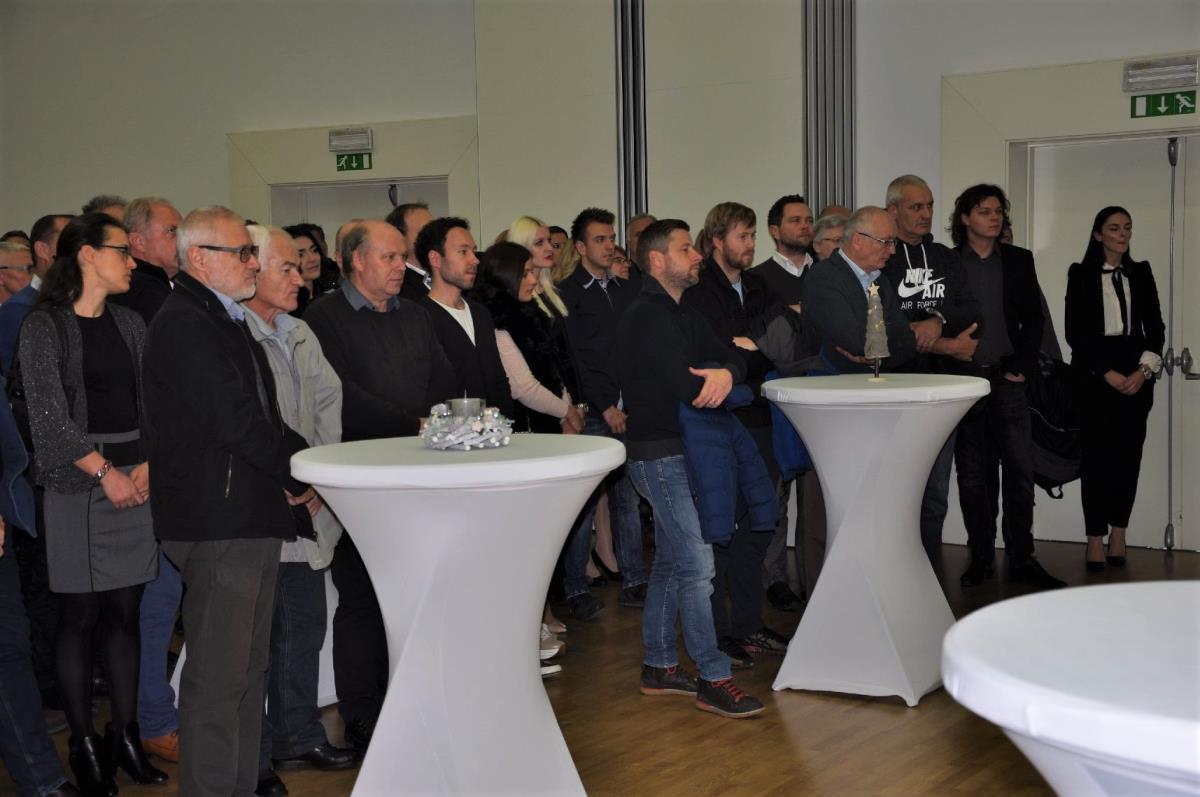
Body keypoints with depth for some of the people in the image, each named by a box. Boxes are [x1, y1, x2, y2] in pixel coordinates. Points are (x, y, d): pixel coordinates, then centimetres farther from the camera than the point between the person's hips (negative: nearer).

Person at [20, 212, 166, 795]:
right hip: (76, 487, -5)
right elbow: (49, 416, -9)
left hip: (137, 482, 5)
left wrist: (147, 466, -4)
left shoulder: (129, 323, 12)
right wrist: (106, 473, -11)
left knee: (124, 614, 8)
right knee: (79, 618, 2)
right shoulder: (44, 326, -4)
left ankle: (125, 735, 16)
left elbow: (152, 404, 11)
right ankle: (83, 744, 12)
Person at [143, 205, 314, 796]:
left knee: (247, 669, 16)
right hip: (217, 524, -10)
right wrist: (299, 473, -8)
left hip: (252, 518, 10)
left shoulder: (225, 321, 19)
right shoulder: (184, 324, -14)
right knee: (217, 677, -4)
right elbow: (233, 420, -20)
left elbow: (262, 415, 20)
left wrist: (299, 463, 2)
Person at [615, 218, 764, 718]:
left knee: (670, 562, 15)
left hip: (674, 450, 10)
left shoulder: (679, 315, 16)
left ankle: (659, 667, 25)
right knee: (697, 565, -9)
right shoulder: (648, 317, -15)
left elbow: (730, 356, 6)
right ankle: (712, 679, -4)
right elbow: (686, 387, -25)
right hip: (659, 452, -10)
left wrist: (726, 372, -18)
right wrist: (722, 378, -5)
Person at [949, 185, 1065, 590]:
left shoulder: (1019, 260, 11)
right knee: (973, 476, 4)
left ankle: (1022, 559, 4)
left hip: (1008, 379, 1)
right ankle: (980, 559, 11)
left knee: (1019, 470, -3)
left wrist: (1022, 367, -2)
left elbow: (1033, 318, 9)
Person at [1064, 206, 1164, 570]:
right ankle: (1096, 538, -3)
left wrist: (1145, 369, -5)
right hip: (1094, 372, -3)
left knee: (1129, 452, 0)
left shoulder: (1141, 273, 12)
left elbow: (1156, 326, 10)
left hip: (1136, 373, 3)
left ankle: (1118, 533, 5)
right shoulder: (1081, 274, 2)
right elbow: (1074, 331, -3)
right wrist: (1107, 373, -9)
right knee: (1097, 453, -5)